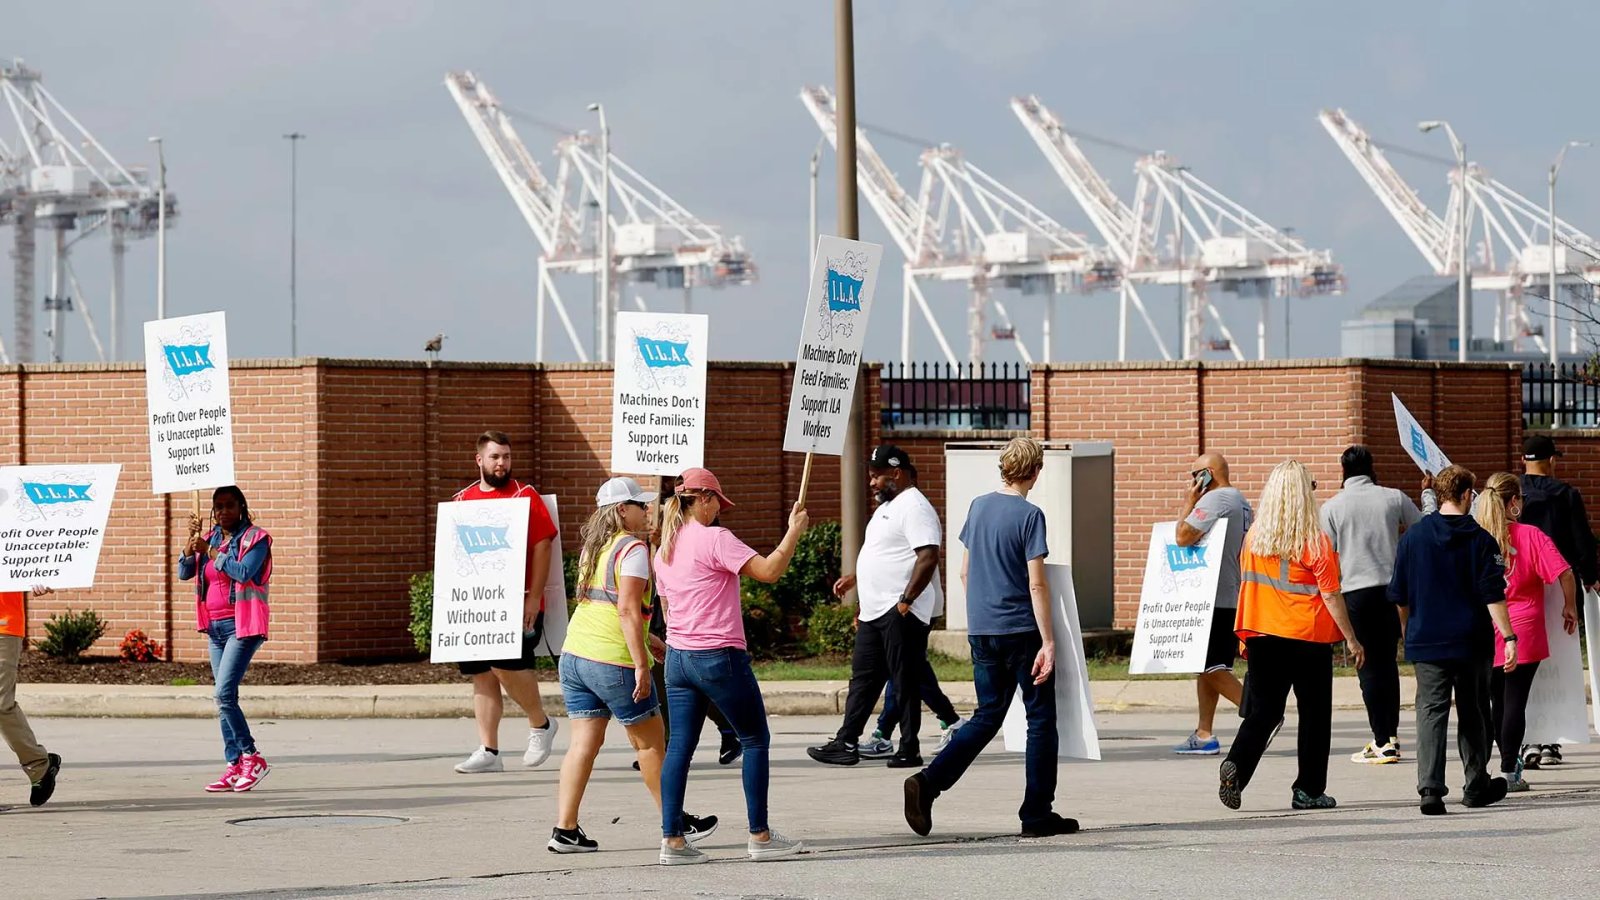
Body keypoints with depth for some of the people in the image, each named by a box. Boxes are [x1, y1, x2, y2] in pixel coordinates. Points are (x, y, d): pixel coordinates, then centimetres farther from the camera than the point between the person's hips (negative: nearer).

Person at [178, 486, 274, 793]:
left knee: (224, 695, -17)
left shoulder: (255, 538, -5)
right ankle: (235, 767, 7)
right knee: (225, 699, 5)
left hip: (242, 626, -7)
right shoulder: (209, 539, 13)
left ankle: (252, 758, -8)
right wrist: (192, 540, -8)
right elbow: (184, 573, 5)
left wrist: (210, 552, -16)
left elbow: (244, 572, -20)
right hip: (215, 627, 7)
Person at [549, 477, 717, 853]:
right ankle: (677, 824, 18)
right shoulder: (633, 548, -11)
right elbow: (628, 610, -19)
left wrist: (648, 641, 30)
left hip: (574, 654, 8)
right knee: (651, 743, 7)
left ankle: (565, 830, 0)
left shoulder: (593, 547, 15)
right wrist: (641, 665, -19)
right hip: (614, 662, -8)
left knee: (584, 742, 7)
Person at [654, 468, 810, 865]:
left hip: (678, 657, 7)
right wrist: (794, 531, -9)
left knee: (680, 745, 6)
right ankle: (760, 836, 6)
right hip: (719, 656, -7)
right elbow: (769, 570, -19)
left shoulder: (666, 548, 11)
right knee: (755, 740, 5)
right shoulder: (714, 538, -13)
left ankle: (672, 839, 0)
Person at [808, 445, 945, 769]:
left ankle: (910, 750, 2)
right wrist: (855, 577, 20)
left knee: (905, 681, -3)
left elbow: (928, 557, -23)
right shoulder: (888, 506, 18)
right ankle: (846, 744, 13)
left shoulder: (914, 508, -15)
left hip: (901, 614, -10)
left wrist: (905, 601, -23)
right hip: (874, 611, 10)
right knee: (863, 678, 10)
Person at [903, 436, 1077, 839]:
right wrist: (1048, 642, -15)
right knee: (1041, 719, 5)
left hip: (982, 633, 6)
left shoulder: (978, 507, 8)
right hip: (1022, 631, -6)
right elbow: (1036, 584, -16)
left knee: (987, 717, 12)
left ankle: (928, 782, -6)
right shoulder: (1029, 515, -12)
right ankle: (1037, 814, 6)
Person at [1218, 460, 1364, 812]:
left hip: (1261, 634, 3)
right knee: (1314, 713, 9)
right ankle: (1308, 790, 12)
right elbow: (1331, 597, -9)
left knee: (1262, 710, 8)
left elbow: (1246, 586, 10)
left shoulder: (1253, 538, 1)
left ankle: (1236, 765, -16)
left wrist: (1246, 638, 20)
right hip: (1308, 637, -3)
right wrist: (1352, 640, -1)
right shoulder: (1316, 542, -11)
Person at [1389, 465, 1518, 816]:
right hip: (1471, 642, -1)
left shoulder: (1413, 536, 1)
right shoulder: (1480, 540, -5)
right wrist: (1508, 637, -10)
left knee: (1431, 712, -3)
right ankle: (1476, 785, 25)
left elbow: (1399, 596, 7)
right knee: (1472, 714, 14)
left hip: (1426, 642, 1)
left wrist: (1408, 633, 22)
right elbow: (1493, 595, -11)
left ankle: (1430, 788, -19)